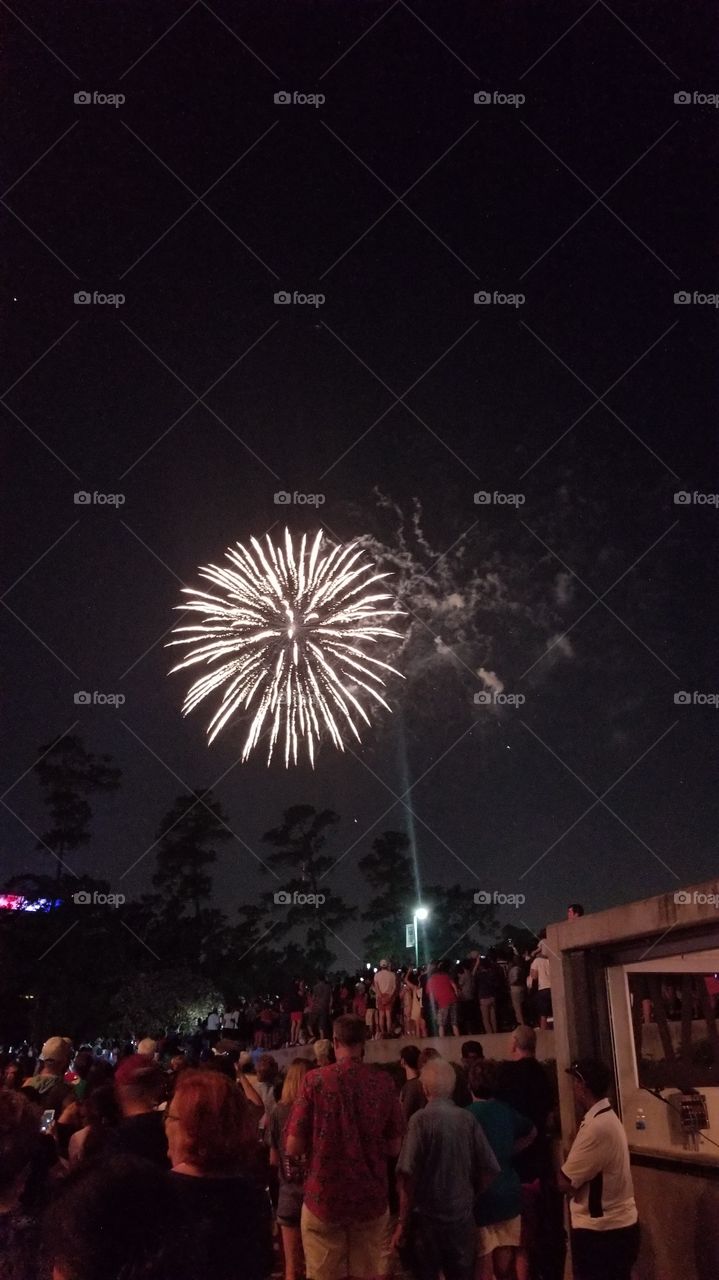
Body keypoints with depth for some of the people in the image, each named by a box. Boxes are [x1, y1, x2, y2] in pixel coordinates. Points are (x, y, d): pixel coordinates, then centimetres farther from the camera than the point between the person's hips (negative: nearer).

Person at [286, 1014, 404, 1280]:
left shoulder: (316, 1079, -11)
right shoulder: (383, 1081, -5)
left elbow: (293, 1147, -10)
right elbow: (394, 1147, 1)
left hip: (324, 1198, -2)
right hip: (371, 1198, 2)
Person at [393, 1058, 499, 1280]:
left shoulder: (421, 1119, -14)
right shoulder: (468, 1119, -3)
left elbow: (408, 1175, -18)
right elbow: (489, 1170, 1)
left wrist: (403, 1222, -10)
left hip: (427, 1218, -3)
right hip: (463, 1217, 3)